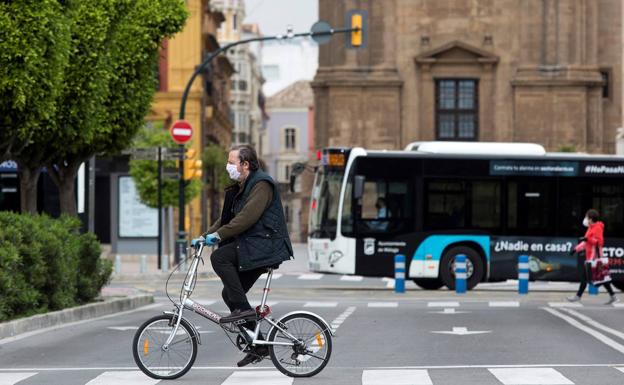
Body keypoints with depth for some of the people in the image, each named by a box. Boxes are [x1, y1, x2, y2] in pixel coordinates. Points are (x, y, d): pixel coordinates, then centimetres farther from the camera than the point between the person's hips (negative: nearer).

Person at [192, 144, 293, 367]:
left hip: (265, 246, -10)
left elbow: (248, 217, -23)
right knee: (230, 294, 6)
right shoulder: (239, 189, 20)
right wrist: (206, 236, 9)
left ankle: (242, 308, -21)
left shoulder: (261, 184, -12)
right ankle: (258, 346, 11)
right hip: (252, 248, 10)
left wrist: (219, 235, -24)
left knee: (219, 258, -24)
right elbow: (227, 218, 22)